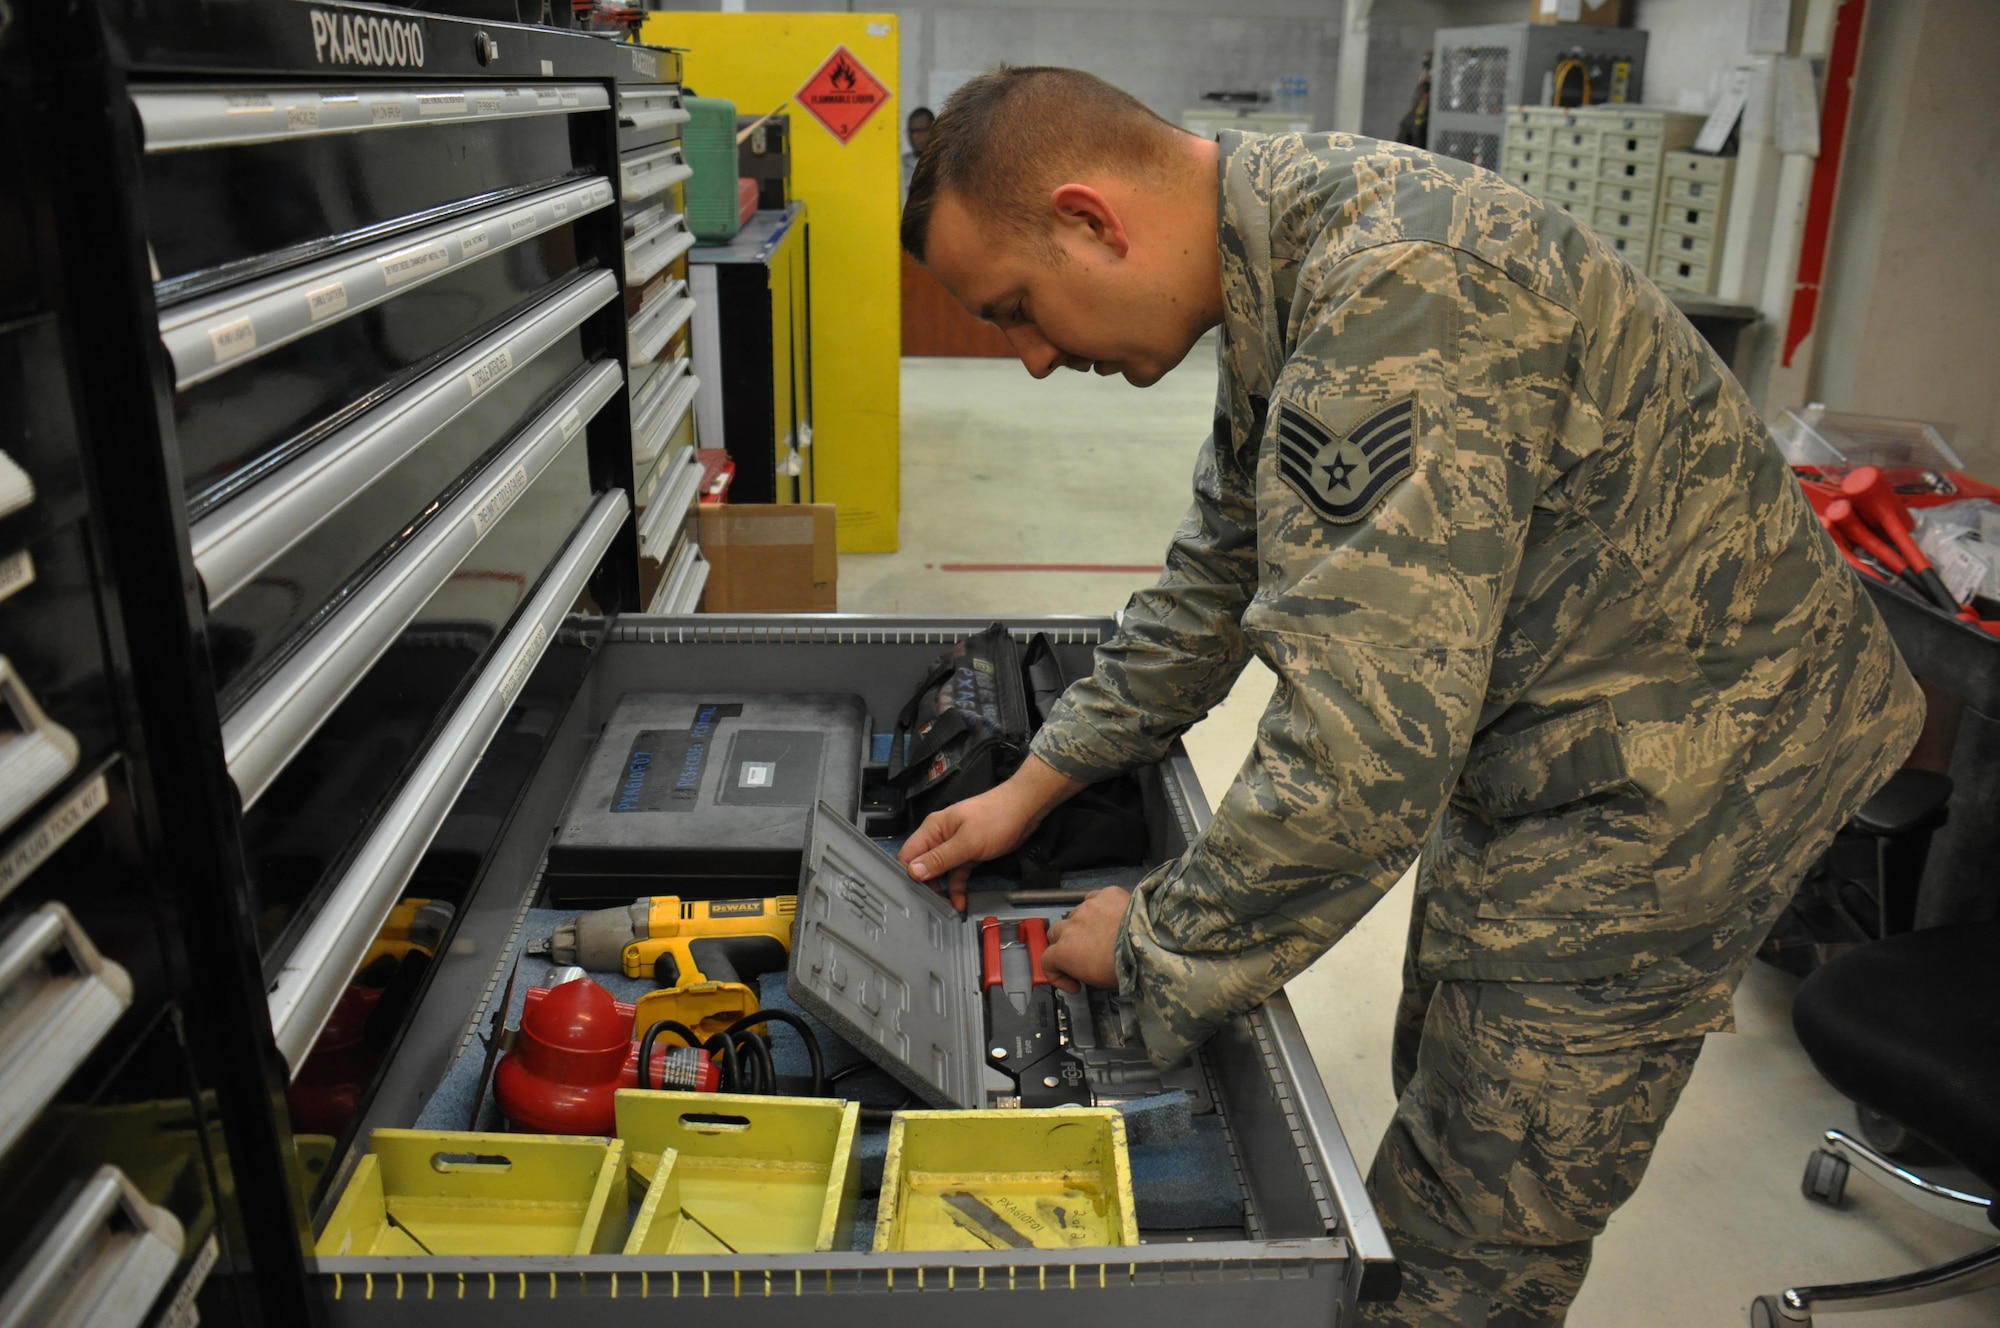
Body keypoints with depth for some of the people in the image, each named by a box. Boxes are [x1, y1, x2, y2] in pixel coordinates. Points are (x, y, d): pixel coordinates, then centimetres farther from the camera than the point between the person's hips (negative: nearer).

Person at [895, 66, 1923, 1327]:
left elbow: (1363, 762, -33)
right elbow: (1222, 572, 12)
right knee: (1450, 1089, 24)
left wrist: (1153, 941, -16)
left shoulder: (1394, 307, -31)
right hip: (1548, 734, 10)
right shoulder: (1293, 256, 3)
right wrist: (1039, 783, 12)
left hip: (1670, 768, -10)